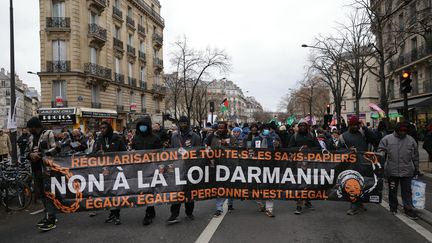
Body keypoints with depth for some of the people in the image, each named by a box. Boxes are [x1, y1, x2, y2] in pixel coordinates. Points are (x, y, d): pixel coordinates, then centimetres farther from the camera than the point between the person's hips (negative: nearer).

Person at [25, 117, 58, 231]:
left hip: (46, 168, -7)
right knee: (41, 193, 11)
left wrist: (42, 154, -19)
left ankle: (51, 220, -12)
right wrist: (31, 155, -4)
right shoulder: (31, 138, 18)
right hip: (35, 169, 7)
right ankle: (49, 215, 23)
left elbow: (55, 148, -10)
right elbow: (26, 152, 18)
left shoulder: (48, 134, -2)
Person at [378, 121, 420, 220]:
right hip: (392, 170, -1)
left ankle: (408, 209, 16)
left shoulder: (411, 140, 4)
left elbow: (415, 156, 11)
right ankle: (393, 207, 27)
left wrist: (416, 169, 13)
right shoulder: (387, 139, -3)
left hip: (406, 171, 1)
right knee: (392, 190, 12)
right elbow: (381, 150, 2)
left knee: (407, 191, 6)